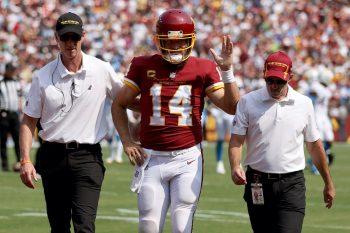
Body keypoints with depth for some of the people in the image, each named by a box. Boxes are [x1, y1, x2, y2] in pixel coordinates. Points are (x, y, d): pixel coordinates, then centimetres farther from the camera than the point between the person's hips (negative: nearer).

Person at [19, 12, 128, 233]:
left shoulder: (102, 71, -1)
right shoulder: (43, 76, 1)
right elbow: (29, 121, 5)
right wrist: (26, 160, -4)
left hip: (88, 156, -2)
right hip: (53, 155, 2)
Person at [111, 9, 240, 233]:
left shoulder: (203, 70, 1)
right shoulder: (144, 66, 3)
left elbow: (232, 107, -5)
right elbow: (119, 105, 12)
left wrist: (227, 70, -15)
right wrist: (127, 142, 2)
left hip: (187, 158, -1)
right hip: (152, 159, 1)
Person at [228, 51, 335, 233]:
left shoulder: (304, 104, 5)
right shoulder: (248, 102, 1)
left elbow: (315, 146, 13)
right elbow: (236, 140, -3)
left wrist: (328, 183, 17)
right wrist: (235, 167, -22)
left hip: (292, 185, -1)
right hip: (258, 183, 1)